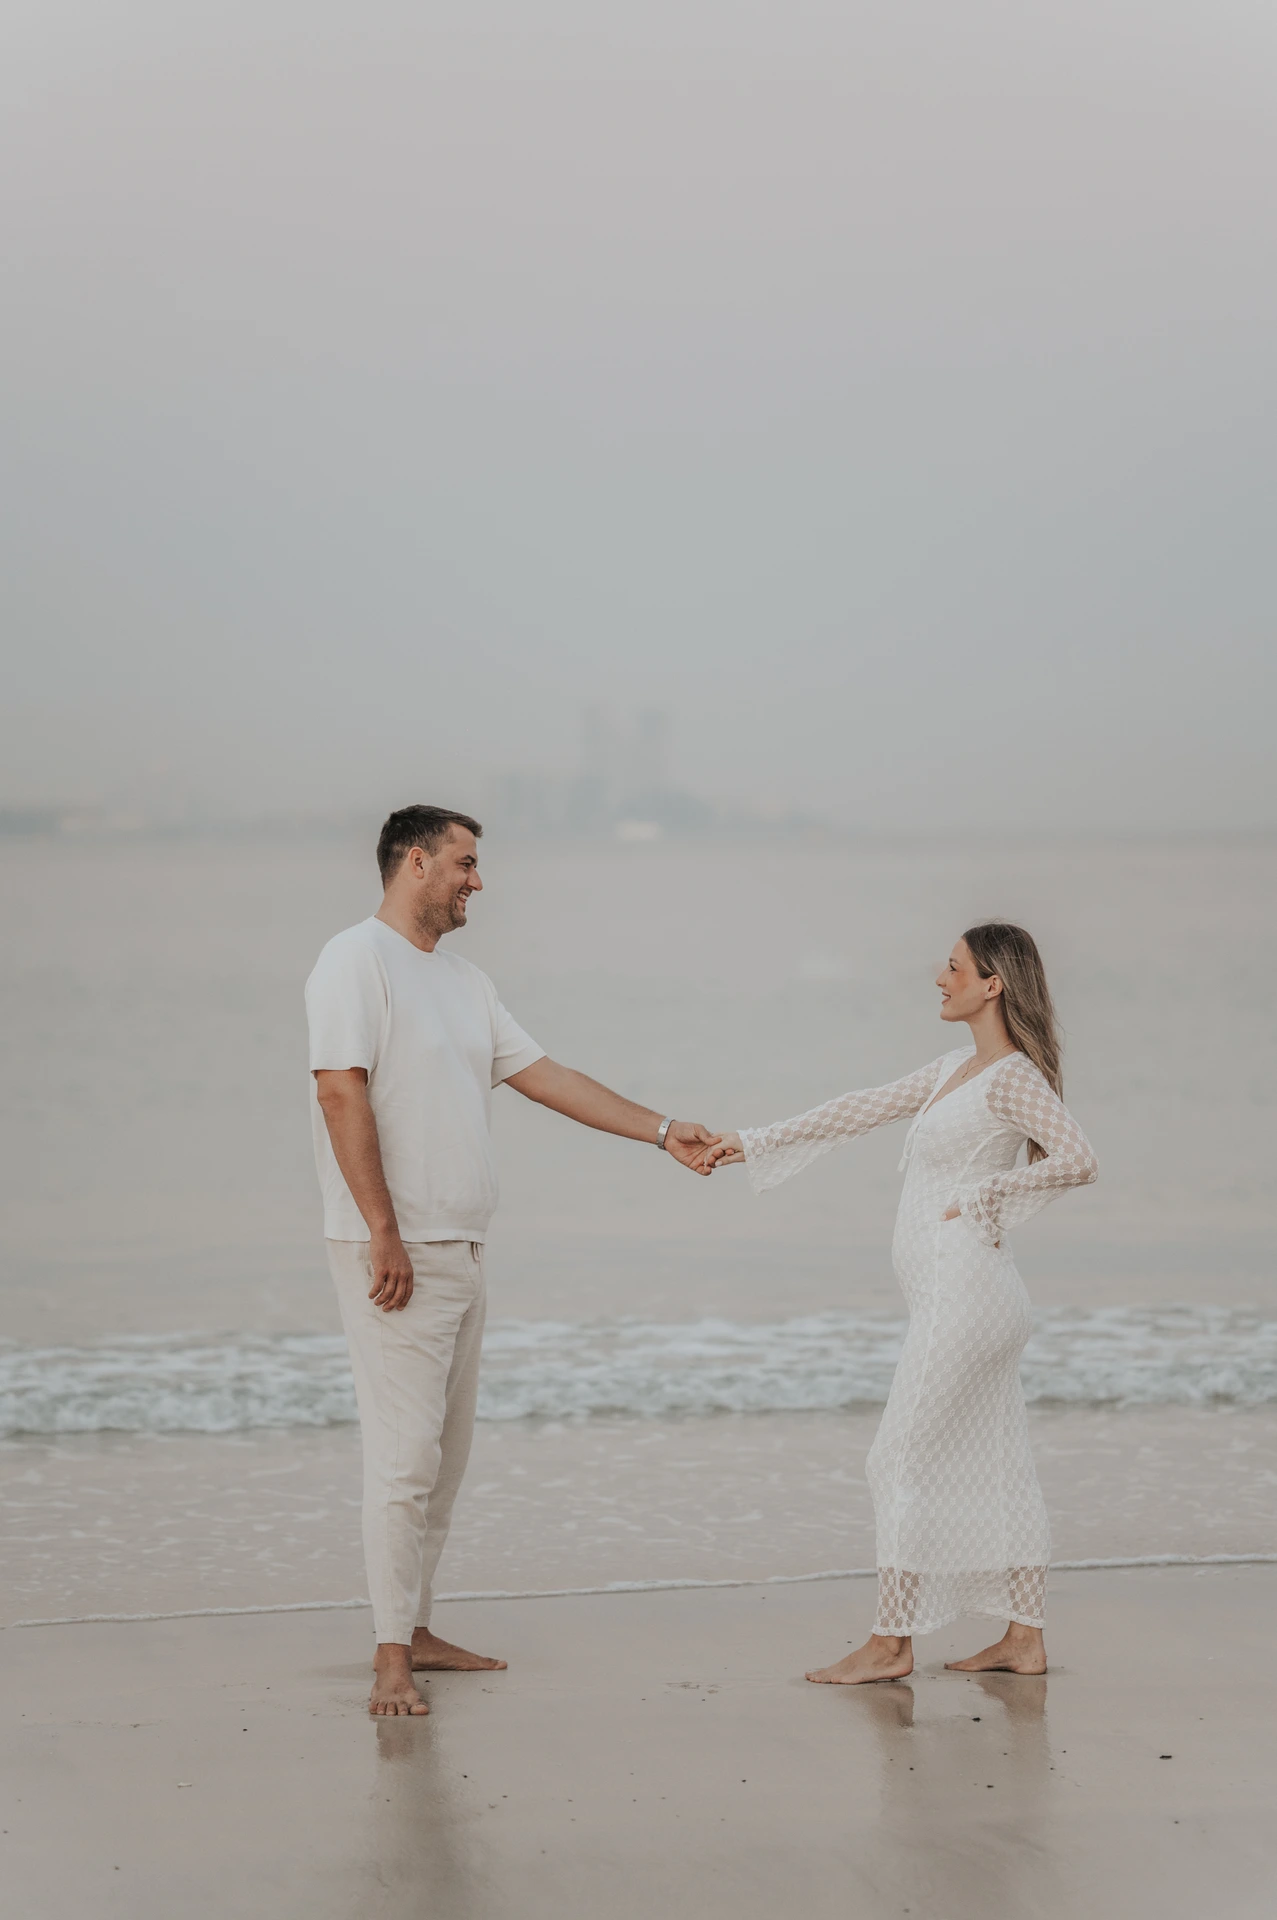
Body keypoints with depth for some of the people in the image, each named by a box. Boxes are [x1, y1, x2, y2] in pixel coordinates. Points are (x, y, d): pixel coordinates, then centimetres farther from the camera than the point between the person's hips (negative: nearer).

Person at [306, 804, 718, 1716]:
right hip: (397, 1253, -9)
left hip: (462, 1251, 9)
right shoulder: (357, 960, -9)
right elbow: (341, 1092, -16)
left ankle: (415, 1630, 20)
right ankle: (392, 1659, -6)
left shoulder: (465, 981, 18)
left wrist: (663, 1131, 17)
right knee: (406, 1452, -10)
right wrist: (383, 1233, -20)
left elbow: (545, 1076, 20)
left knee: (446, 1454, 11)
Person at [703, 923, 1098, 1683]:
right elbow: (865, 1109, 21)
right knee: (996, 1464, 9)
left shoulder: (1012, 1077, -12)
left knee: (904, 1458, -5)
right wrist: (754, 1143, 21)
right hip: (956, 1297, 9)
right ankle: (1025, 1639, 12)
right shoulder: (955, 1071, 16)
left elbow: (1079, 1160, -23)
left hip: (963, 1292, -9)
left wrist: (984, 1197, -15)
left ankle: (892, 1642, -1)